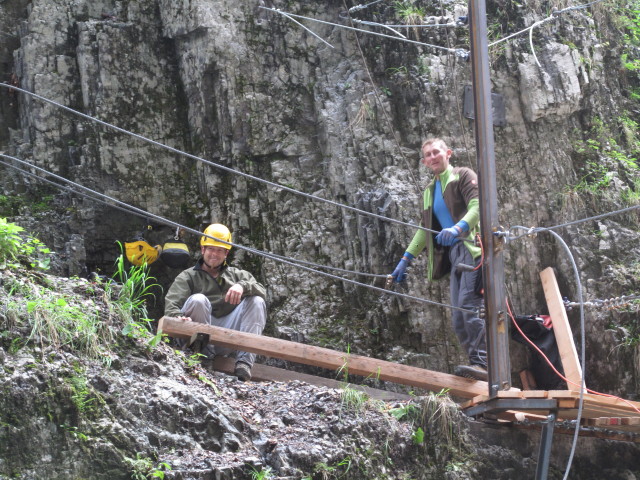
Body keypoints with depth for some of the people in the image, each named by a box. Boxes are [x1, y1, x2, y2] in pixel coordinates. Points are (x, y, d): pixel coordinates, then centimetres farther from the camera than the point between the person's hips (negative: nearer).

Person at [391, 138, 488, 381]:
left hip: (472, 246, -8)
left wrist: (458, 228, -30)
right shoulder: (429, 191, 26)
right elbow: (425, 229, 31)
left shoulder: (463, 175, 4)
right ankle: (479, 367, -5)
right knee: (458, 317, -2)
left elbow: (477, 206, -12)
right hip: (452, 253, 8)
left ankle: (481, 361, -26)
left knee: (468, 304, -23)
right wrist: (406, 260, 26)